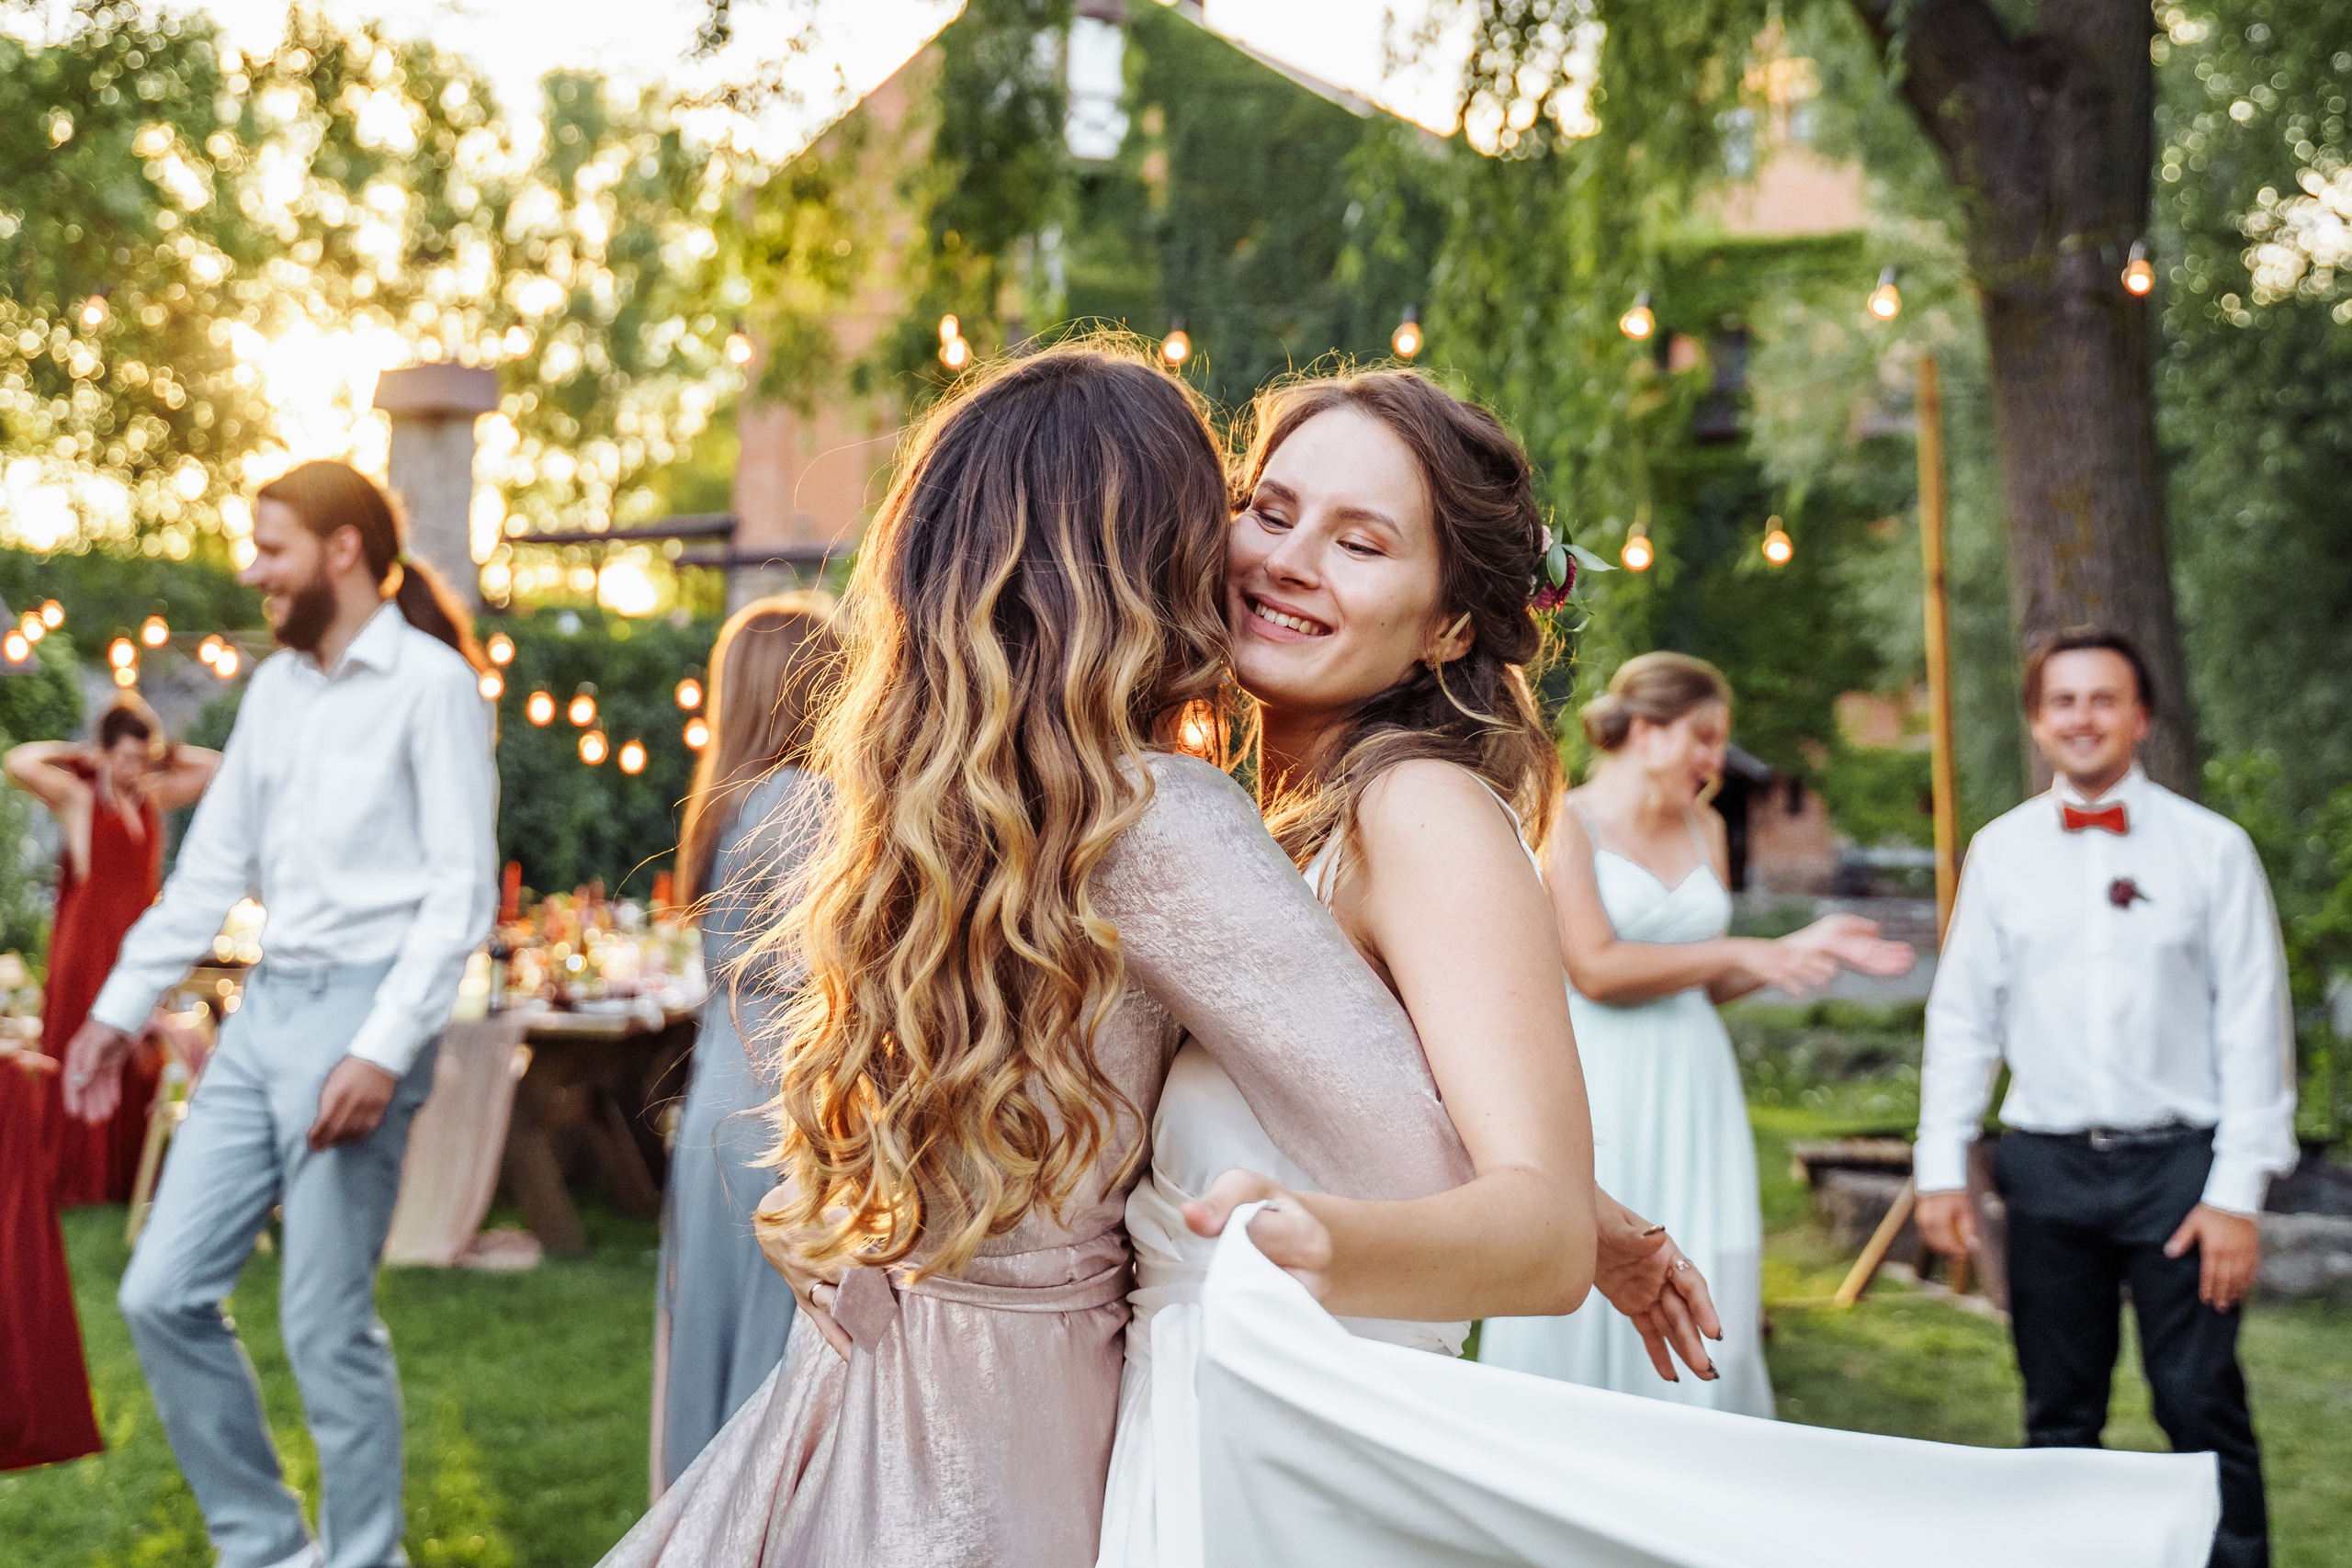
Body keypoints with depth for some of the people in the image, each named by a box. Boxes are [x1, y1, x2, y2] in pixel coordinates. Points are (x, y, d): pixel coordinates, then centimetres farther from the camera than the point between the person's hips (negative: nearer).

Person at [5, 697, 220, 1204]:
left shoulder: (152, 799, 11)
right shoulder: (76, 797, -4)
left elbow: (215, 767, 21)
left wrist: (158, 753, 11)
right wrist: (78, 756, -6)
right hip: (86, 949, -5)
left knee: (136, 1074, 7)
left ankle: (126, 1179, 14)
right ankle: (68, 1181, 3)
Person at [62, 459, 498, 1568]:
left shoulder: (429, 685, -7)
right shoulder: (275, 688, 15)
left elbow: (462, 890, -12)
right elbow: (212, 864, 21)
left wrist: (385, 1051, -20)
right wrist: (121, 1008, 19)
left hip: (359, 1009, -8)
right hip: (262, 1009, 8)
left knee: (327, 1325, -4)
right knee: (162, 1294, 7)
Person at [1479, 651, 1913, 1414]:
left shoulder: (1704, 829, 16)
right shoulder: (1565, 825, -4)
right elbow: (1595, 969, -16)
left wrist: (1804, 947, 5)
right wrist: (1741, 953, -12)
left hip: (1691, 1092, 6)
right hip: (1594, 1090, -6)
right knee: (1583, 1308, -5)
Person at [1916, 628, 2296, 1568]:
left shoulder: (2211, 848, -1)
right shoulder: (2001, 851, 6)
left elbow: (2253, 1026, -2)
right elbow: (1961, 1016, 9)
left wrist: (2238, 1190, -7)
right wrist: (1941, 1166, 3)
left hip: (2176, 1163, -2)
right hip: (2048, 1165, 2)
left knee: (2203, 1410, -4)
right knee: (2059, 1416, 10)